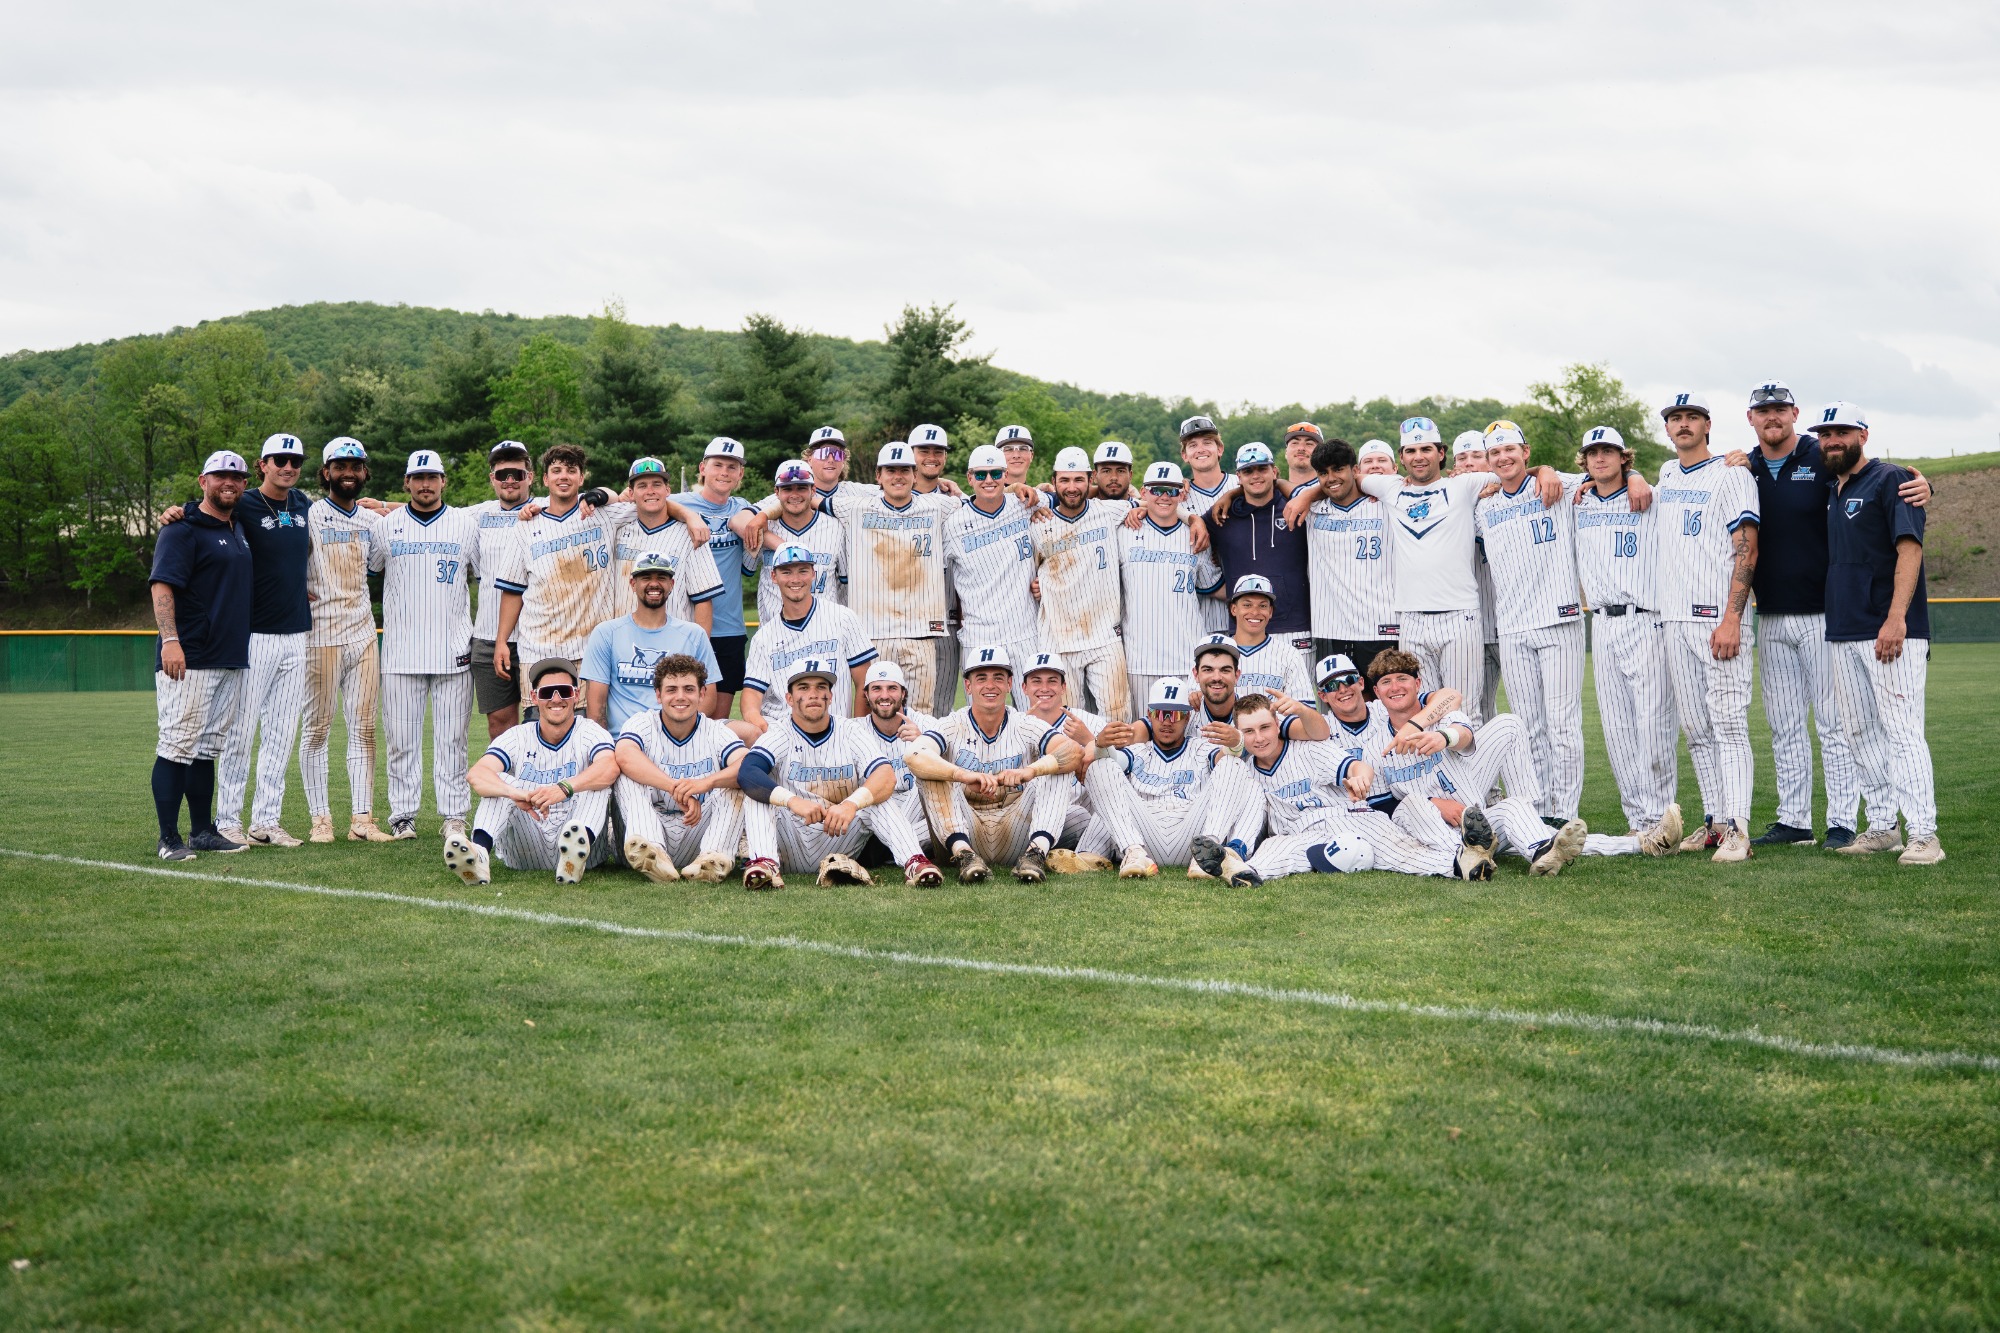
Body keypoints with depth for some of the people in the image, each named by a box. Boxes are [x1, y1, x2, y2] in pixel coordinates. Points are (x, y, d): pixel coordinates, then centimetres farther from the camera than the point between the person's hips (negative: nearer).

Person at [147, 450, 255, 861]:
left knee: (207, 749, 12)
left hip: (232, 658, 8)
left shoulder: (238, 530, 19)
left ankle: (203, 831, 17)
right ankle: (169, 839, -5)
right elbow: (162, 584, -15)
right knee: (178, 746, -7)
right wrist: (170, 640, -26)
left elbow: (247, 588, 32)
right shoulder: (183, 529, -7)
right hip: (189, 661, -8)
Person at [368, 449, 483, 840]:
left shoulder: (467, 523, 7)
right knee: (401, 738, 1)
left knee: (451, 738, 2)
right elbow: (365, 571, 22)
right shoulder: (386, 526, 8)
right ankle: (402, 815, 8)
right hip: (401, 651, 0)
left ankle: (454, 816, 7)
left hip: (454, 650, 0)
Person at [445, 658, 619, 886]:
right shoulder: (519, 737, 7)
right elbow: (476, 775, -12)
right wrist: (516, 793, -34)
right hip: (527, 851, 2)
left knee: (598, 782, -22)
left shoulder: (589, 733, 2)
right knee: (501, 780, -14)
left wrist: (565, 788, -40)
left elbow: (610, 768, -22)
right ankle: (479, 854, -41)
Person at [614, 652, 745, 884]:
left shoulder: (716, 732, 3)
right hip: (647, 834, -1)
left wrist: (707, 782, -39)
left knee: (736, 780, -16)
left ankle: (716, 856, -37)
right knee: (627, 772, -19)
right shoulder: (642, 724, 1)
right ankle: (652, 851, -42)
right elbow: (624, 755, -25)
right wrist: (679, 789, -37)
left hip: (696, 837, 1)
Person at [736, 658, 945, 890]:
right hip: (790, 846, -1)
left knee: (875, 793, -20)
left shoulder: (849, 736, 1)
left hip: (839, 842, 1)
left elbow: (887, 776, -18)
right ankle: (765, 862, -42)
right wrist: (792, 800, -41)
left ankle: (913, 862, -37)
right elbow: (746, 773, -24)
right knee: (758, 788, -21)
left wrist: (852, 804, -38)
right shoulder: (779, 737, -3)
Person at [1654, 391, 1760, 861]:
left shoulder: (1732, 475, -3)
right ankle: (1714, 821, 14)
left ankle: (1737, 829, -14)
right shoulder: (1666, 474, 16)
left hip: (1717, 619, -7)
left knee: (1729, 724, -11)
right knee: (1696, 730, 8)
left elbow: (1746, 549, -11)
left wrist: (1732, 619, -20)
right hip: (1674, 620, 7)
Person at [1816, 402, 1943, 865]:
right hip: (1844, 634, 8)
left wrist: (1896, 618, -24)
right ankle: (1882, 827, 16)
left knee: (1902, 731, -12)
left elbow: (1909, 549, -15)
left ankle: (1923, 835, -13)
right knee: (1861, 734, 9)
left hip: (1891, 632, -8)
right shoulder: (1835, 494, 19)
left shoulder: (1890, 480, -5)